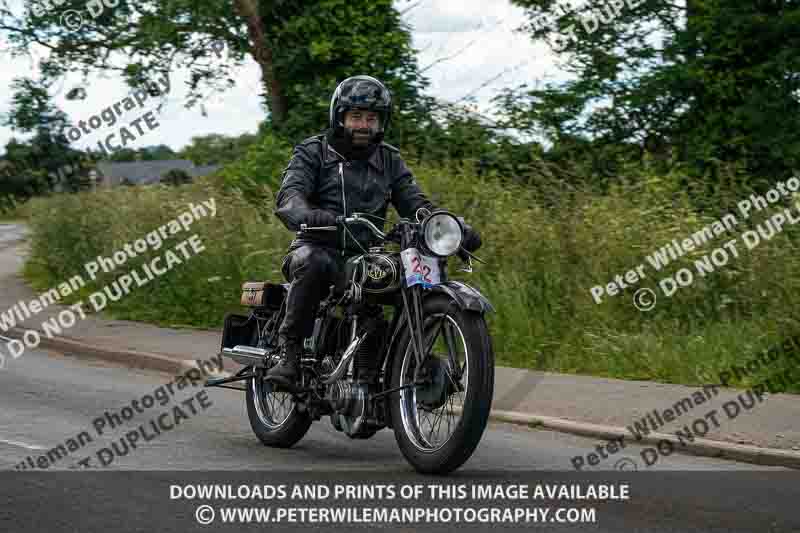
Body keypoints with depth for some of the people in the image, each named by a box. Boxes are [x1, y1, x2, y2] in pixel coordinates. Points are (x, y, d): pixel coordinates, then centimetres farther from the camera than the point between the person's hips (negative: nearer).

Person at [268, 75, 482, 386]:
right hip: (320, 248, -4)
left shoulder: (389, 160, 18)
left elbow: (416, 204, 8)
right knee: (314, 264, -39)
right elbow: (289, 197, -13)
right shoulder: (312, 152, 5)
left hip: (367, 256, 4)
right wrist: (312, 217, -38)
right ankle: (289, 350, -28)